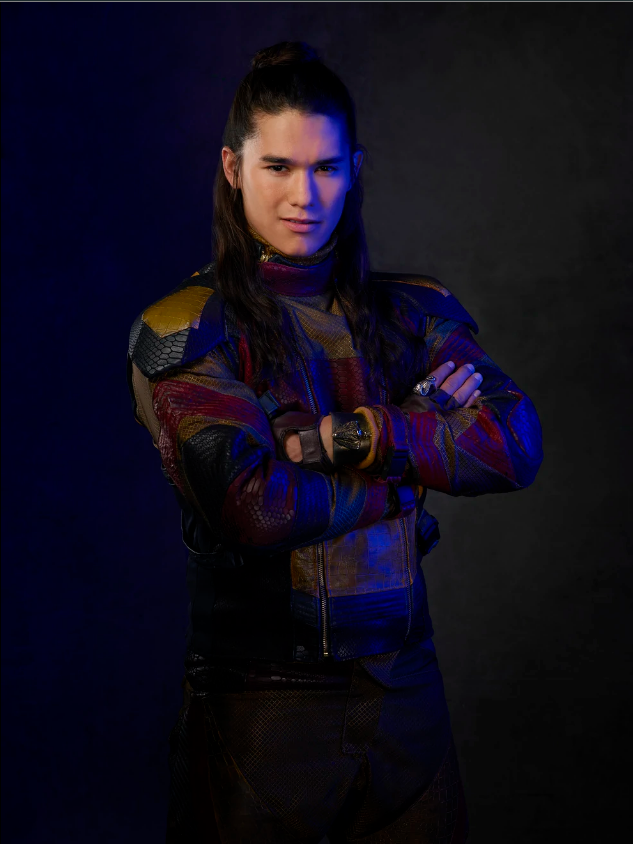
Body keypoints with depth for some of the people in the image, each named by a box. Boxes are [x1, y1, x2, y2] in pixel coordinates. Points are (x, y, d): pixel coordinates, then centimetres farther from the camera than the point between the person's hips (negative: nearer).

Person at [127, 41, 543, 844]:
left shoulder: (411, 311, 6)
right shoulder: (183, 331, -6)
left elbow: (516, 446, -6)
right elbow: (252, 506, -19)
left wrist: (353, 436, -17)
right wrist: (422, 434, -10)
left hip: (404, 692, 4)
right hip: (255, 708, -3)